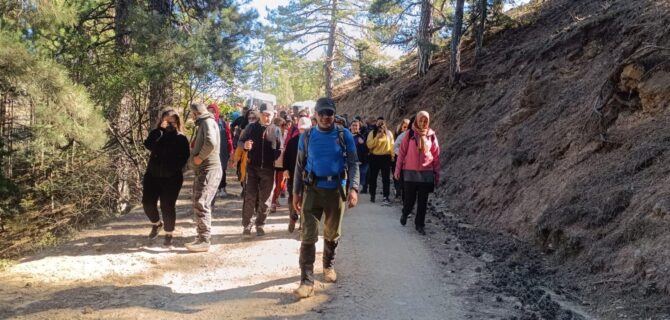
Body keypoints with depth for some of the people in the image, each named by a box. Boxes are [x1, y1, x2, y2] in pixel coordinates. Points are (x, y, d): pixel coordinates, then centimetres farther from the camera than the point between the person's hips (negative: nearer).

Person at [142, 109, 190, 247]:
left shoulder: (181, 138, -3)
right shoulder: (157, 133, 7)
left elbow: (184, 158, -8)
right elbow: (148, 144, -13)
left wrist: (173, 169, -19)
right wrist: (160, 130, -18)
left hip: (171, 178, -4)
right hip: (152, 175, 4)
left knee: (167, 206, -3)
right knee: (147, 202, 3)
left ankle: (169, 234, 13)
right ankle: (157, 223, 32)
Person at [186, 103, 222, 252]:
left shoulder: (208, 122, -10)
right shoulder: (202, 125, 22)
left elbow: (211, 142, -29)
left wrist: (200, 157, -19)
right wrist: (193, 157, 8)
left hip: (209, 169, -11)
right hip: (202, 170, 11)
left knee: (201, 204, -14)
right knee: (199, 204, 13)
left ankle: (204, 240, -12)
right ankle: (201, 237, 20)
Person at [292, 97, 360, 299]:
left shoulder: (344, 136, -1)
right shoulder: (307, 137, 3)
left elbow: (353, 164, -2)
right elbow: (300, 166, 8)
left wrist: (353, 188, -14)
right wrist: (296, 192, 5)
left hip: (336, 190, 0)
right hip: (312, 190, 0)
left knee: (332, 233, 15)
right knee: (308, 235, -7)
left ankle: (328, 266, 39)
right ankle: (307, 280, -5)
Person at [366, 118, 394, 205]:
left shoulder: (389, 133, 5)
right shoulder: (372, 133, 0)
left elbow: (392, 145, 6)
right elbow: (369, 145, -10)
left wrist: (392, 156, 1)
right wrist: (377, 138, -19)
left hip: (386, 157, 0)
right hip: (374, 157, 0)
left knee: (386, 178, 2)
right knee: (373, 177, 8)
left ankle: (386, 197, 4)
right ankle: (372, 195, 21)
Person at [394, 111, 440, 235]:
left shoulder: (431, 135, 3)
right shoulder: (410, 134, -2)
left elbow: (436, 155, 6)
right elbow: (402, 152, 1)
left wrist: (437, 174, 6)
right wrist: (398, 169, -1)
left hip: (426, 173, 1)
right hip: (410, 172, -1)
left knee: (423, 201, 5)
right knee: (410, 199, 3)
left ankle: (420, 224, 18)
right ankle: (405, 214, 34)